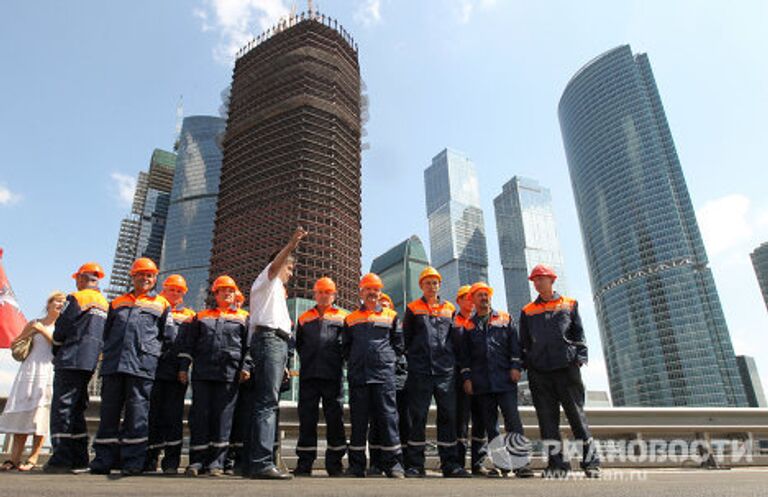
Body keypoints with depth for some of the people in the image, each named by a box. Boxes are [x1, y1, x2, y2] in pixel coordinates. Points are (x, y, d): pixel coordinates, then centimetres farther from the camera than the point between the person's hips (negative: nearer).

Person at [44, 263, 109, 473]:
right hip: (90, 363, 7)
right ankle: (79, 458, 11)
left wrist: (56, 353, 13)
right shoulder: (106, 304, 16)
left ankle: (61, 458, -9)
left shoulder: (76, 298, -4)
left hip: (70, 361, -7)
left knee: (62, 407, -5)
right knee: (77, 409, 12)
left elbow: (60, 330, -4)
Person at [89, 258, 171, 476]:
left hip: (142, 366, -3)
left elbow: (167, 337, 8)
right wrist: (109, 353, 15)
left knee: (137, 413, -4)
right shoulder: (118, 302, 21)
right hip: (113, 365, 4)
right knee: (109, 412, 5)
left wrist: (150, 353, 2)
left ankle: (133, 461, 1)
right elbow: (107, 333, 25)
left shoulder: (161, 304, 11)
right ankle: (104, 460, 14)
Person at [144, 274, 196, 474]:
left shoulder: (189, 316, 16)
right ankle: (149, 460, 10)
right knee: (152, 415, 2)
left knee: (173, 416, -1)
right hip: (154, 369, 0)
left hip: (176, 373, 0)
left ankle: (171, 462, 2)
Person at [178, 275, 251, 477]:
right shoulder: (202, 316, 18)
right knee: (199, 415, 1)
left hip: (229, 374, -2)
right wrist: (183, 367, 8)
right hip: (202, 373, 2)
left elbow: (249, 345, 7)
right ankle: (197, 461, 9)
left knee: (222, 417, -1)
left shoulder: (243, 317, 13)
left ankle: (216, 462, 5)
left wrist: (246, 367, -3)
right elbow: (189, 343, 16)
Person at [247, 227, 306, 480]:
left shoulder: (276, 289, 33)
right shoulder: (265, 281, 9)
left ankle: (260, 461, 3)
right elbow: (275, 264, -15)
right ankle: (262, 462, -24)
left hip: (278, 343, 9)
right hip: (268, 339, -9)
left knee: (268, 402, 4)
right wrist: (292, 244, -34)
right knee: (268, 402, -18)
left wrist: (283, 363, 22)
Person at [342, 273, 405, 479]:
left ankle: (392, 463, 3)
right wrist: (353, 362, 6)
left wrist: (388, 359, 5)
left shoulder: (390, 316, 14)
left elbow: (398, 344, 15)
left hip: (384, 374, -1)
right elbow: (345, 348, 19)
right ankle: (356, 465, 11)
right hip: (358, 376, 1)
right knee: (358, 420, 4)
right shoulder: (351, 319, 16)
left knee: (388, 417, -3)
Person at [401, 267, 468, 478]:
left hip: (445, 371, 2)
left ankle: (450, 464, 12)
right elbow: (405, 339, 9)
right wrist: (410, 362, 3)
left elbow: (455, 339, 16)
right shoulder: (412, 309, 8)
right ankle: (415, 465, 9)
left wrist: (453, 363, 10)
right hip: (420, 372, -2)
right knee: (418, 417, 1)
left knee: (448, 416, 3)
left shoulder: (449, 309, 14)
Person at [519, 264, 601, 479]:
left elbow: (579, 335, 8)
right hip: (539, 372, 2)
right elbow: (524, 342, 15)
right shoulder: (527, 311, 15)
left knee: (576, 414, 0)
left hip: (567, 367, -2)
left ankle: (590, 461, 10)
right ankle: (556, 463, 9)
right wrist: (526, 364, 6)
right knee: (547, 417, 2)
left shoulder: (569, 305, 11)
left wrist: (580, 357, -3)